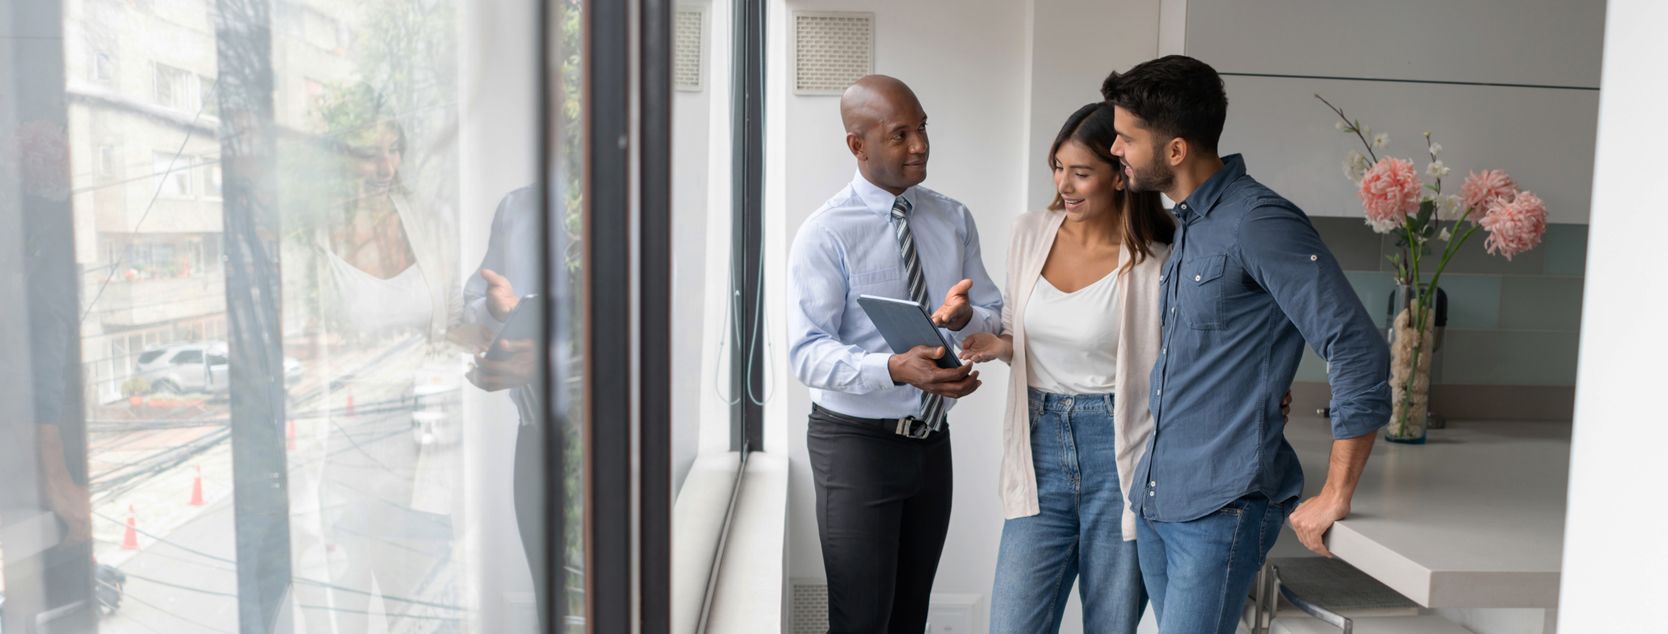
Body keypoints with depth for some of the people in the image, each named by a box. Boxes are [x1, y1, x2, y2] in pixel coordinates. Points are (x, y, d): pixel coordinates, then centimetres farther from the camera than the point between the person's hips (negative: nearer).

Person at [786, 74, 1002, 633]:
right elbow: (808, 353, -20)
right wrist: (894, 368, -36)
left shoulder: (954, 220, 4)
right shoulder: (825, 234, -13)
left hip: (932, 440, 6)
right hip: (855, 441, -5)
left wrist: (965, 318, -21)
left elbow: (996, 320, 3)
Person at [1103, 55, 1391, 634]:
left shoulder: (1258, 222, -16)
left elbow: (1359, 352, -19)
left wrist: (1334, 496, -16)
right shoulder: (1186, 225, 12)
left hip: (1221, 509, -9)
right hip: (1155, 500, 9)